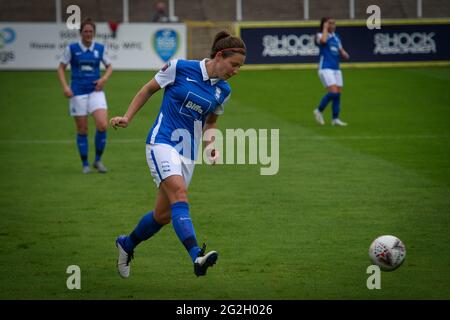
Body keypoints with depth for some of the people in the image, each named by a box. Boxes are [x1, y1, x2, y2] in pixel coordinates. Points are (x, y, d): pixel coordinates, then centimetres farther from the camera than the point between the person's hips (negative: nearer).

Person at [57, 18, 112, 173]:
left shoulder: (100, 48, 4)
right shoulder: (71, 49, -1)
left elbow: (109, 66, 16)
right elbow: (61, 68, 4)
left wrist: (104, 78, -4)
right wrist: (65, 86, -10)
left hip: (96, 91, 1)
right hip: (78, 92, -1)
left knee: (103, 125, -14)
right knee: (82, 130, 2)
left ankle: (98, 160, 4)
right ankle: (85, 164, 15)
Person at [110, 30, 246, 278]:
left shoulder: (223, 90, 7)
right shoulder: (179, 68, -9)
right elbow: (149, 89, 5)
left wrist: (211, 144, 3)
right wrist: (127, 117, 0)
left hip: (188, 153, 6)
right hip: (162, 143, -6)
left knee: (164, 215, 8)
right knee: (179, 194, -28)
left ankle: (126, 244, 35)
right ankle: (196, 256, -44)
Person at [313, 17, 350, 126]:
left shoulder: (336, 37, 16)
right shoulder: (320, 35, -3)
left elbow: (341, 51, 22)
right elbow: (323, 40, -28)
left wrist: (344, 54, -2)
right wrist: (325, 28, -14)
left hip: (336, 68, 7)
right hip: (325, 68, -7)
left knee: (338, 93, 3)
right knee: (333, 92, -18)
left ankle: (335, 119, 9)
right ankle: (319, 111, 1)